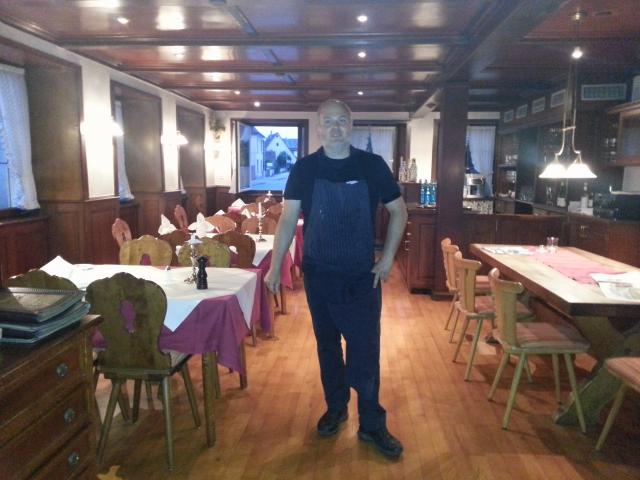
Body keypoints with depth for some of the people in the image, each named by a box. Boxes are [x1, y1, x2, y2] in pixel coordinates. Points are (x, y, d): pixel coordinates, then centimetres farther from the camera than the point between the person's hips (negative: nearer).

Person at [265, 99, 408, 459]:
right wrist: (275, 266, -7)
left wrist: (388, 258, -4)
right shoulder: (305, 168, -3)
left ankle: (372, 424, 18)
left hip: (362, 275, -1)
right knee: (327, 345, 15)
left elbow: (399, 212, 2)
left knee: (366, 350, 2)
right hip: (318, 274, 2)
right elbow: (289, 219, -3)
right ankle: (335, 408, 34)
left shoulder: (373, 165, -5)